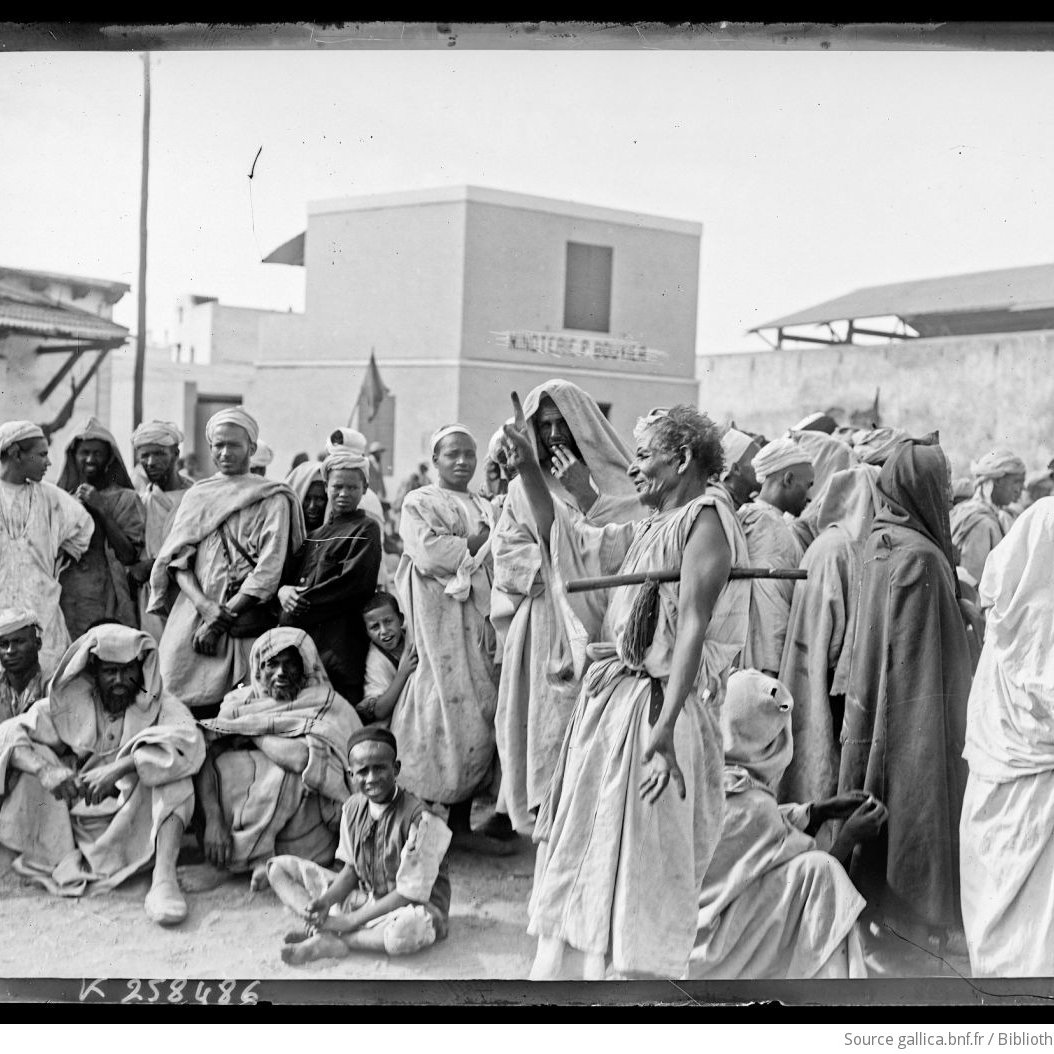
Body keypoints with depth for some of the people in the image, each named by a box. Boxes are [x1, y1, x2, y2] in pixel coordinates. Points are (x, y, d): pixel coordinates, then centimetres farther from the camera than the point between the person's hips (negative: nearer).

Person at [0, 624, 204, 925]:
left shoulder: (159, 705, -5)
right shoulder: (69, 704, 1)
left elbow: (188, 742, -26)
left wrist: (120, 768, -37)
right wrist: (45, 768, -30)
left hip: (139, 824, -2)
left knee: (170, 770, -26)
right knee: (35, 758, -11)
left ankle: (163, 878, -39)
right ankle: (63, 862, -21)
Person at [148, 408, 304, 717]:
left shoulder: (272, 500, 3)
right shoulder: (196, 495, 16)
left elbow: (268, 572, -6)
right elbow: (178, 560, 7)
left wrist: (222, 618, -11)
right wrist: (204, 605, -11)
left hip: (245, 624, -3)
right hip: (191, 619, 3)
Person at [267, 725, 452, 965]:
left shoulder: (420, 819, -23)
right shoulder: (353, 807, -3)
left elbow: (409, 893, -21)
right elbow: (351, 869, 6)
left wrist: (350, 920, -21)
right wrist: (326, 901, -15)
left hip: (416, 907, -6)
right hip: (363, 898, 6)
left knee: (410, 929, -45)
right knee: (280, 866, 1)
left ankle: (325, 943, -21)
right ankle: (323, 929, -22)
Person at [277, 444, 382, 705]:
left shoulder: (365, 530, 2)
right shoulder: (315, 531, 22)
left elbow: (354, 582, -11)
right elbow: (289, 572, 18)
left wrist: (303, 600, -10)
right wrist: (283, 591, -6)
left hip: (341, 643, -6)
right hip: (299, 640, 6)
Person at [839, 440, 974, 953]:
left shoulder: (880, 541, 6)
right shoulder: (920, 557, -20)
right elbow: (926, 657, -19)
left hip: (875, 709, 9)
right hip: (918, 718, -8)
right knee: (919, 811, 2)